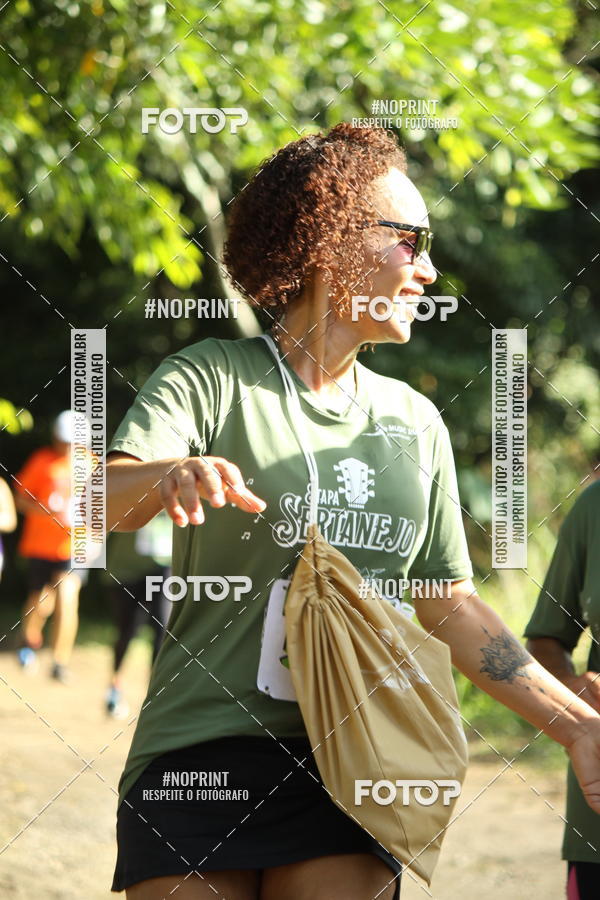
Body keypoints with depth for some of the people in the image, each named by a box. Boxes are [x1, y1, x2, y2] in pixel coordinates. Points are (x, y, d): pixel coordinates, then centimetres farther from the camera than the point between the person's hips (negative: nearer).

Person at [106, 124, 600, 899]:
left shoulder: (413, 420, 13)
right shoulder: (211, 379, -2)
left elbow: (450, 605, 17)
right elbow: (103, 499, -20)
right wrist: (169, 477, -44)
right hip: (199, 759, -4)